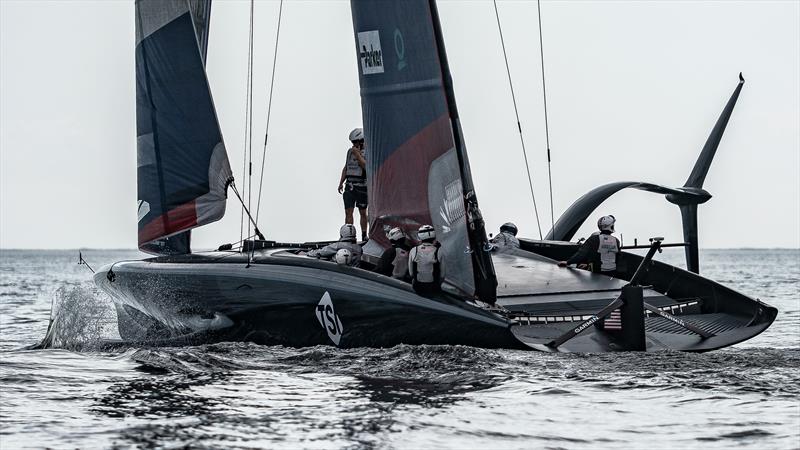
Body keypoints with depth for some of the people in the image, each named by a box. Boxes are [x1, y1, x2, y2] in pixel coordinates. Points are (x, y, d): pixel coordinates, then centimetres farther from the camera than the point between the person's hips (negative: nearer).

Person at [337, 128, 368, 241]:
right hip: (349, 186, 4)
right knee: (348, 211, -4)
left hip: (362, 186, -4)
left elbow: (366, 166, -20)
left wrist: (358, 155, -18)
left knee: (363, 213, 5)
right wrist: (341, 183, 12)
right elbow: (345, 168, 17)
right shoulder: (350, 151, 12)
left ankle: (364, 236, 16)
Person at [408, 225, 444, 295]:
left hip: (417, 288, 2)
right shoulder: (439, 252, -15)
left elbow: (411, 273, 0)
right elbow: (442, 274, -6)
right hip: (434, 289, -2)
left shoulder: (413, 251, -10)